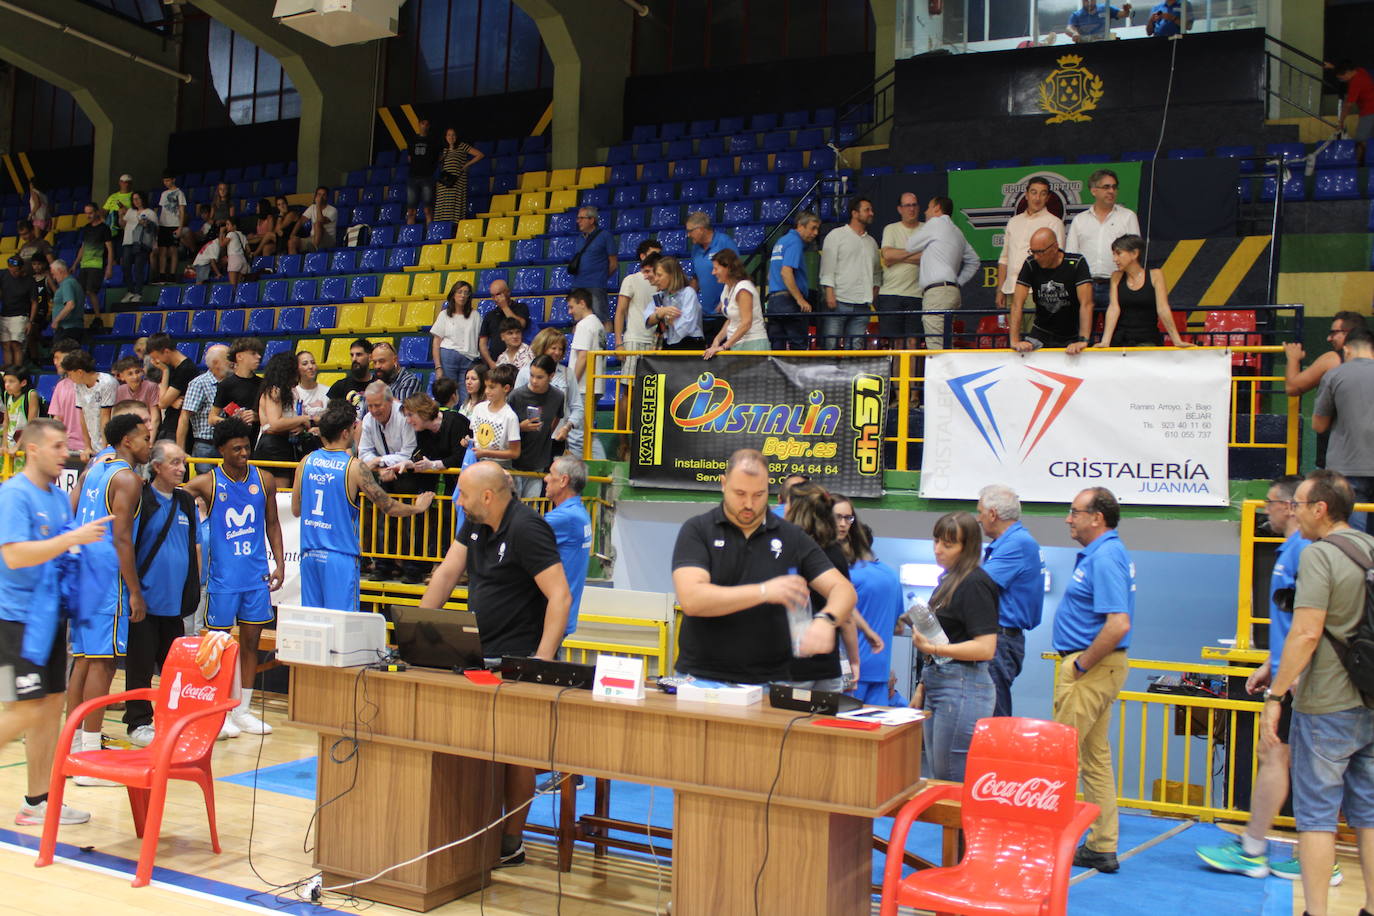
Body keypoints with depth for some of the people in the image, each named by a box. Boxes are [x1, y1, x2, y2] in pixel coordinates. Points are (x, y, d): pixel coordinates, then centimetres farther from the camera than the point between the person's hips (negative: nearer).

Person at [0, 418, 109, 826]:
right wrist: (73, 538, -26)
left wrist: (93, 536, 7)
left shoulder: (59, 497, 13)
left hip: (50, 615, 8)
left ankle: (38, 802, 16)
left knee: (52, 705, 9)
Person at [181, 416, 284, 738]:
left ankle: (243, 710, 18)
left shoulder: (264, 480, 5)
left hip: (257, 575, 3)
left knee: (251, 641, 8)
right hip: (222, 576, -3)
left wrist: (279, 563, 6)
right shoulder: (207, 482, -4)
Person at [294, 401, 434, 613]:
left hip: (309, 554, 5)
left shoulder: (307, 461, 4)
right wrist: (417, 508, 12)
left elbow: (296, 510, 12)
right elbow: (387, 506, -5)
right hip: (340, 556, -5)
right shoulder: (355, 467, -11)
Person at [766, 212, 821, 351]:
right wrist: (801, 300, -21)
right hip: (789, 300, -9)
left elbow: (770, 275, 26)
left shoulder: (780, 242, 21)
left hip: (773, 299, 9)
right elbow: (786, 272, -20)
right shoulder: (795, 242, -8)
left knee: (776, 346, 7)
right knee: (798, 346, -7)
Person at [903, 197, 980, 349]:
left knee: (935, 345, -16)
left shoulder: (936, 223, 1)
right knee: (945, 344, 5)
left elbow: (910, 246, 6)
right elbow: (973, 261, 31)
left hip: (937, 292, -9)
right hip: (952, 289, 9)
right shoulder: (957, 231, 25)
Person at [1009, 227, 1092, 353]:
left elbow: (1086, 304, -22)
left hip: (1071, 337, -1)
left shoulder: (1077, 263, -14)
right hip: (1041, 333, 1)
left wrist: (1083, 340, -33)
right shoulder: (1030, 264, -8)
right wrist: (1015, 340, -24)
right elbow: (1017, 304, -13)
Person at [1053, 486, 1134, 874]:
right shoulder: (1100, 553, 15)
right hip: (1097, 667, 11)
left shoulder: (1105, 558, -18)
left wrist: (1081, 664, -20)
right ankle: (1102, 847, 20)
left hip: (1090, 669, -11)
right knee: (1095, 755, 14)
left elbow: (1118, 624, -28)